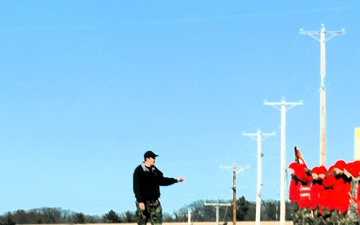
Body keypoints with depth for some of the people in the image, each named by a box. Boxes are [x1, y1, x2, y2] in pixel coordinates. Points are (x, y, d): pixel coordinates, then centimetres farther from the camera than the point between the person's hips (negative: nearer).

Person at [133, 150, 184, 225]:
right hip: (143, 202, -6)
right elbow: (137, 187, -14)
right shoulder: (139, 171, -9)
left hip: (154, 201, 6)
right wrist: (140, 201, -21)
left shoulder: (155, 170, 12)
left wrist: (176, 180, 17)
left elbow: (162, 180, 23)